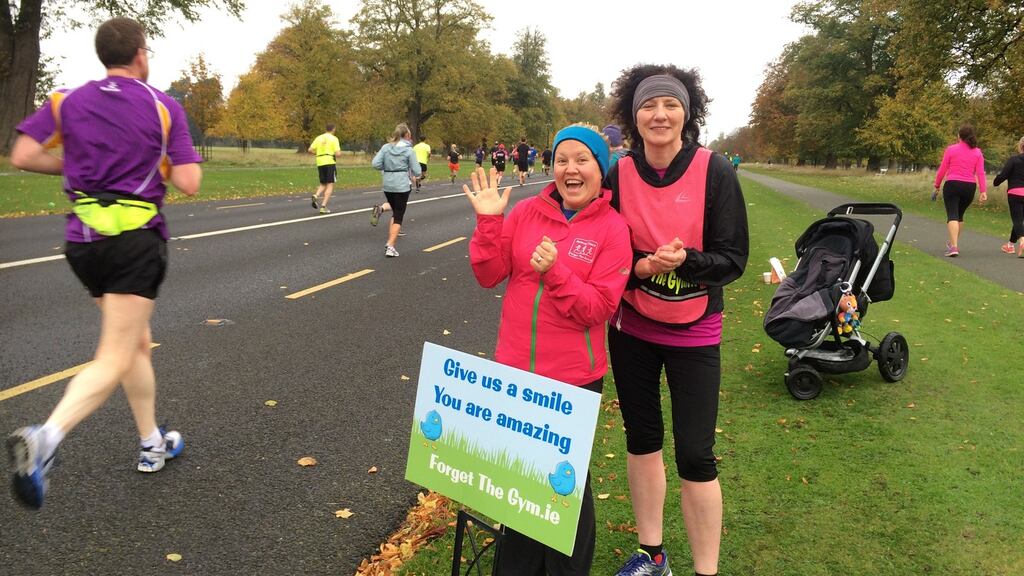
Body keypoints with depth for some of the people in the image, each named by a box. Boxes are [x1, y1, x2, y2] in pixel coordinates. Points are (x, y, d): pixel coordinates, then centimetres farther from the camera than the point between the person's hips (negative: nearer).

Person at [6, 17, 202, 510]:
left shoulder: (67, 101, 7)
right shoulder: (164, 107, -3)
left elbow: (22, 156, -1)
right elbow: (188, 183, -8)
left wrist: (76, 165, 14)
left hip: (82, 239, 6)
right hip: (136, 239, -5)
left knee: (137, 342, 19)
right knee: (115, 360, -7)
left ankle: (152, 445, 28)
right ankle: (44, 438, -30)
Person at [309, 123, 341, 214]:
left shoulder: (318, 138, 11)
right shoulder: (334, 138, -2)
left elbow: (310, 150, 3)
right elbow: (338, 154, -10)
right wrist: (339, 153, 13)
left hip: (320, 163, 5)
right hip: (330, 162, -5)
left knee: (323, 184, 18)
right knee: (330, 185, 0)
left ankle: (316, 196, -11)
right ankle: (323, 206, -9)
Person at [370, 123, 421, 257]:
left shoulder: (386, 147, 4)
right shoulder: (408, 150, -5)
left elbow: (376, 164, -4)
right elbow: (417, 172, -4)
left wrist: (387, 168, 13)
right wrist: (415, 175, 18)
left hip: (387, 185, 4)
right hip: (402, 186, -4)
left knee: (395, 209, 27)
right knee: (398, 217, 1)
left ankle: (381, 208, -2)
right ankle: (390, 247, -4)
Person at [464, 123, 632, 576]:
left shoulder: (612, 228, -9)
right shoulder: (526, 212, 0)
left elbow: (599, 308, -14)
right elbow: (489, 276, -1)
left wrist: (555, 271, -26)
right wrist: (489, 221, -13)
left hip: (574, 379, -3)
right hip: (514, 370, 4)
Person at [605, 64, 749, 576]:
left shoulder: (714, 172, -12)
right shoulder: (619, 175, -4)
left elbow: (733, 258, -11)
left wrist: (685, 261, -29)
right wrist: (639, 265, -21)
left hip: (693, 332, -3)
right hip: (631, 328, 3)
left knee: (694, 455, -3)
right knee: (641, 438, 15)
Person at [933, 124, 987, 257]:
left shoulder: (951, 149, -2)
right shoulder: (977, 152, 5)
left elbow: (942, 170, 0)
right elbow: (980, 173, 0)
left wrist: (937, 186, 11)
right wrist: (983, 191, -1)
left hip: (952, 185, -4)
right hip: (969, 187, 4)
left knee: (952, 216, -9)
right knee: (959, 215, 20)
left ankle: (954, 247, -23)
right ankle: (953, 243, 33)